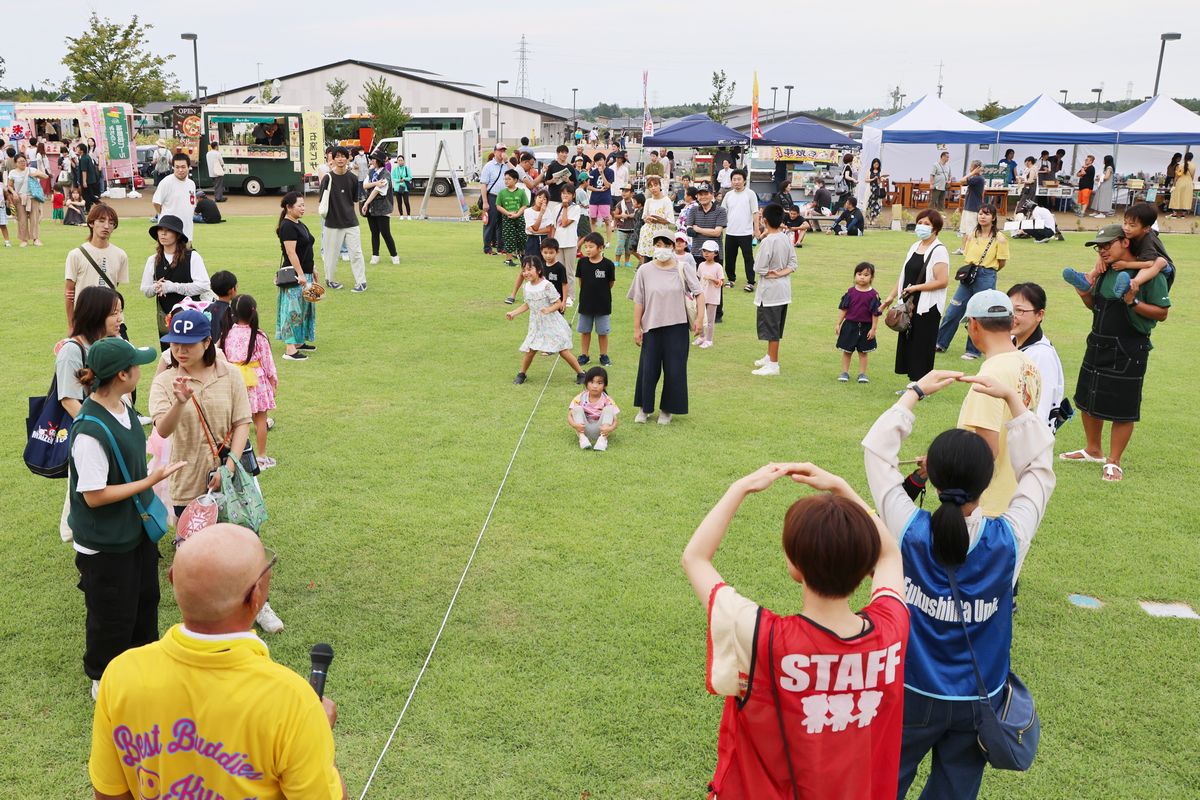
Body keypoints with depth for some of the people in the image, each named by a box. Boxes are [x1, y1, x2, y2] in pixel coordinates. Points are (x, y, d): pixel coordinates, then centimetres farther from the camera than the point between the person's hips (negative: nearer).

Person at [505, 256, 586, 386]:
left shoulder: (546, 286, -18)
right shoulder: (527, 287, 2)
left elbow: (558, 303, -15)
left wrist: (548, 309, -32)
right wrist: (513, 313, 11)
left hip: (552, 324, -5)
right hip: (536, 325, 5)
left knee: (563, 350, -3)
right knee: (530, 349, 1)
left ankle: (580, 373, 10)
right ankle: (522, 374, 21)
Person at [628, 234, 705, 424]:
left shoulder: (682, 269, -2)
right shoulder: (644, 270, -1)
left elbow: (699, 293, 3)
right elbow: (638, 302, 2)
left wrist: (699, 318, -7)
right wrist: (636, 328, 1)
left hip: (677, 327, 0)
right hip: (652, 327, 0)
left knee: (674, 371, 5)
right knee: (648, 369, 6)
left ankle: (667, 410, 21)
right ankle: (644, 408, 24)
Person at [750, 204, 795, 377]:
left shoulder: (767, 242, -21)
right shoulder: (786, 239, 3)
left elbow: (759, 268, -19)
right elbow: (793, 263, 5)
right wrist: (782, 272, -7)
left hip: (770, 290, -8)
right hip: (784, 288, 8)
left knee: (771, 327, 0)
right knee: (775, 327, 20)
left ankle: (773, 365, 6)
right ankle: (770, 356, 34)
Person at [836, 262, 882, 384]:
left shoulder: (873, 294, -7)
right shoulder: (850, 292, -3)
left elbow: (876, 313, -4)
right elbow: (843, 309, 2)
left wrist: (873, 329, -6)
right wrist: (838, 324, 0)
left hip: (865, 327, -1)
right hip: (850, 325, 1)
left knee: (863, 352, 10)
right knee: (847, 351, 8)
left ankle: (862, 374, 19)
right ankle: (845, 373, 19)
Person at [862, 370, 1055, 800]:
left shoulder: (908, 532, -22)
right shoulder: (1009, 541, -20)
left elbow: (876, 449, -8)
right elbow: (1039, 467, -4)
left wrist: (916, 391, -1)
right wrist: (1011, 398, -3)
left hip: (911, 695, -1)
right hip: (980, 701, 1)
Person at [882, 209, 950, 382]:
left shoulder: (939, 251, -11)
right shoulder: (914, 247, 13)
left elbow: (942, 282, -18)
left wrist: (916, 287, -17)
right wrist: (891, 296, 16)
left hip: (927, 308, -8)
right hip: (910, 305, 8)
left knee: (922, 347, -2)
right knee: (907, 344, 10)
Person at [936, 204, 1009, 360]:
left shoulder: (999, 238, -6)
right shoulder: (972, 234, 8)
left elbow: (1002, 263, -1)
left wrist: (984, 271, 8)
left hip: (986, 278, -4)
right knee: (952, 312, 6)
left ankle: (974, 351, 16)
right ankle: (941, 343, 20)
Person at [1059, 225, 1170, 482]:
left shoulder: (1149, 273, -13)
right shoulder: (1105, 272, 8)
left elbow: (1161, 313, -13)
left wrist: (1133, 302, -27)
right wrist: (1085, 295, -2)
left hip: (1128, 351, -7)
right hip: (1098, 345, 8)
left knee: (1123, 409, 0)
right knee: (1087, 400, 17)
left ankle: (1114, 462, 13)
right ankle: (1093, 451, 36)